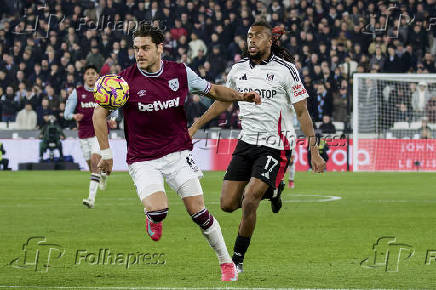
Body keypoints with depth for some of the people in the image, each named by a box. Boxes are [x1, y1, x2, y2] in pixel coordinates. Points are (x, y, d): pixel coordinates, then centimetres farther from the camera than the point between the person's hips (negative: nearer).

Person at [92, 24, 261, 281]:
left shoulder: (181, 73, -3)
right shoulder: (126, 79, -9)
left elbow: (213, 91, 13)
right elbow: (100, 113, -1)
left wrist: (241, 96, -4)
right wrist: (106, 152, -5)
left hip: (178, 154, 1)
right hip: (143, 160, -1)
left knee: (198, 212, -6)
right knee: (157, 210, -23)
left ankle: (227, 262, 11)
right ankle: (154, 218, 15)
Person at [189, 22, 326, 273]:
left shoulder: (285, 70, -9)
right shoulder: (238, 70, 5)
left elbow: (302, 113, -6)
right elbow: (223, 101, 22)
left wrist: (314, 151, -9)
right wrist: (196, 126, 18)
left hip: (276, 146, -6)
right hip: (247, 142, 6)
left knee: (249, 202, -17)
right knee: (228, 204, 1)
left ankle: (238, 258, 0)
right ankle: (271, 190, 29)